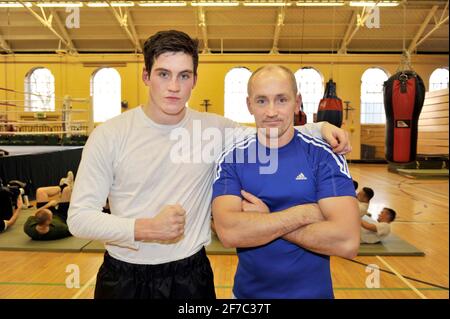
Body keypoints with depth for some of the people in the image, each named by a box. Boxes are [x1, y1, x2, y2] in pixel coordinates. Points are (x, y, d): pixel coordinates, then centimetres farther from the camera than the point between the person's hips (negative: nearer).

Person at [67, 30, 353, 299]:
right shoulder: (109, 135, -10)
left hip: (191, 275, 1)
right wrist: (146, 228, -25)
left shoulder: (215, 129, -5)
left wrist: (320, 128, -7)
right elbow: (79, 216, -10)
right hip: (123, 278, 0)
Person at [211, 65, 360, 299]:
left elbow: (347, 242, -23)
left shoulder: (325, 157, -13)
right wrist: (305, 213, -22)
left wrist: (263, 221, -20)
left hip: (313, 291, -1)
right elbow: (228, 233, -22)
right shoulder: (233, 159, -8)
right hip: (248, 291, 2)